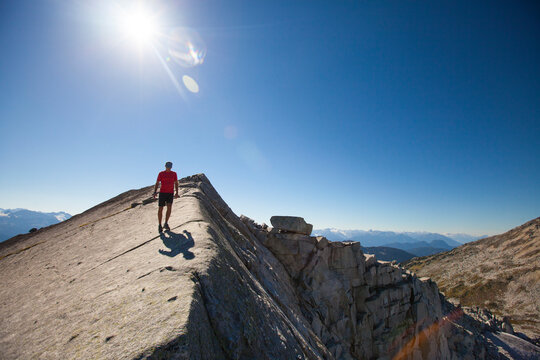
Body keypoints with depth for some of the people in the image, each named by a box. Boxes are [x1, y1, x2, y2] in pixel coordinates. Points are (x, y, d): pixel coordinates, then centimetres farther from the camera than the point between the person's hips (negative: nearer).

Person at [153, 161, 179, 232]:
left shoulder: (174, 174, 6)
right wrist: (155, 192, -13)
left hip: (170, 193, 1)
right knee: (160, 209, -2)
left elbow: (176, 183, 9)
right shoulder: (161, 174, 1)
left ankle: (166, 224, -6)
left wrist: (177, 193, -2)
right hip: (162, 193, -1)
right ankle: (160, 225, 11)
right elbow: (157, 183, 1)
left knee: (169, 207, -17)